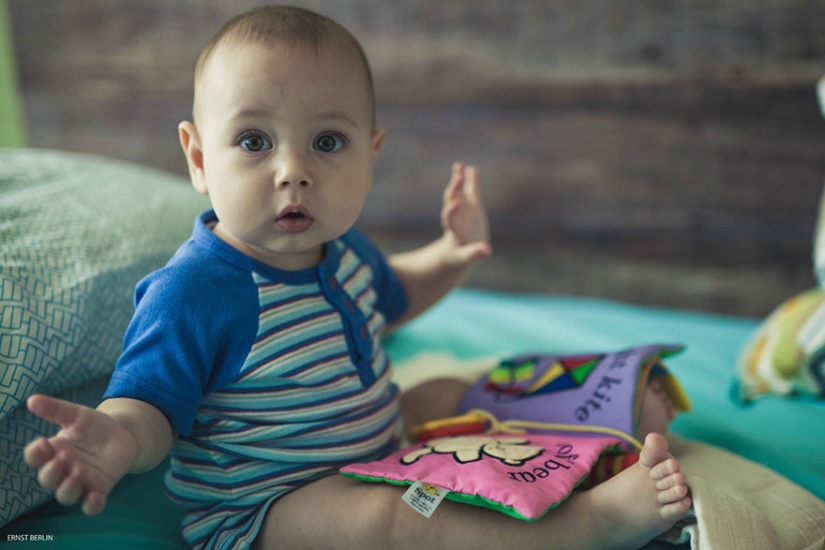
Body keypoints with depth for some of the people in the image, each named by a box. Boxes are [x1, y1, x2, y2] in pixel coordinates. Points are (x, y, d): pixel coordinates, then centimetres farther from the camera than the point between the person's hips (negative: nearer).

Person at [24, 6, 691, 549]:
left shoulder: (340, 249, -1)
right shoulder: (193, 293, -27)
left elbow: (389, 295, 20)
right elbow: (150, 403, -26)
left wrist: (450, 257, 4)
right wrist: (121, 435, -49)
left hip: (373, 451, 9)